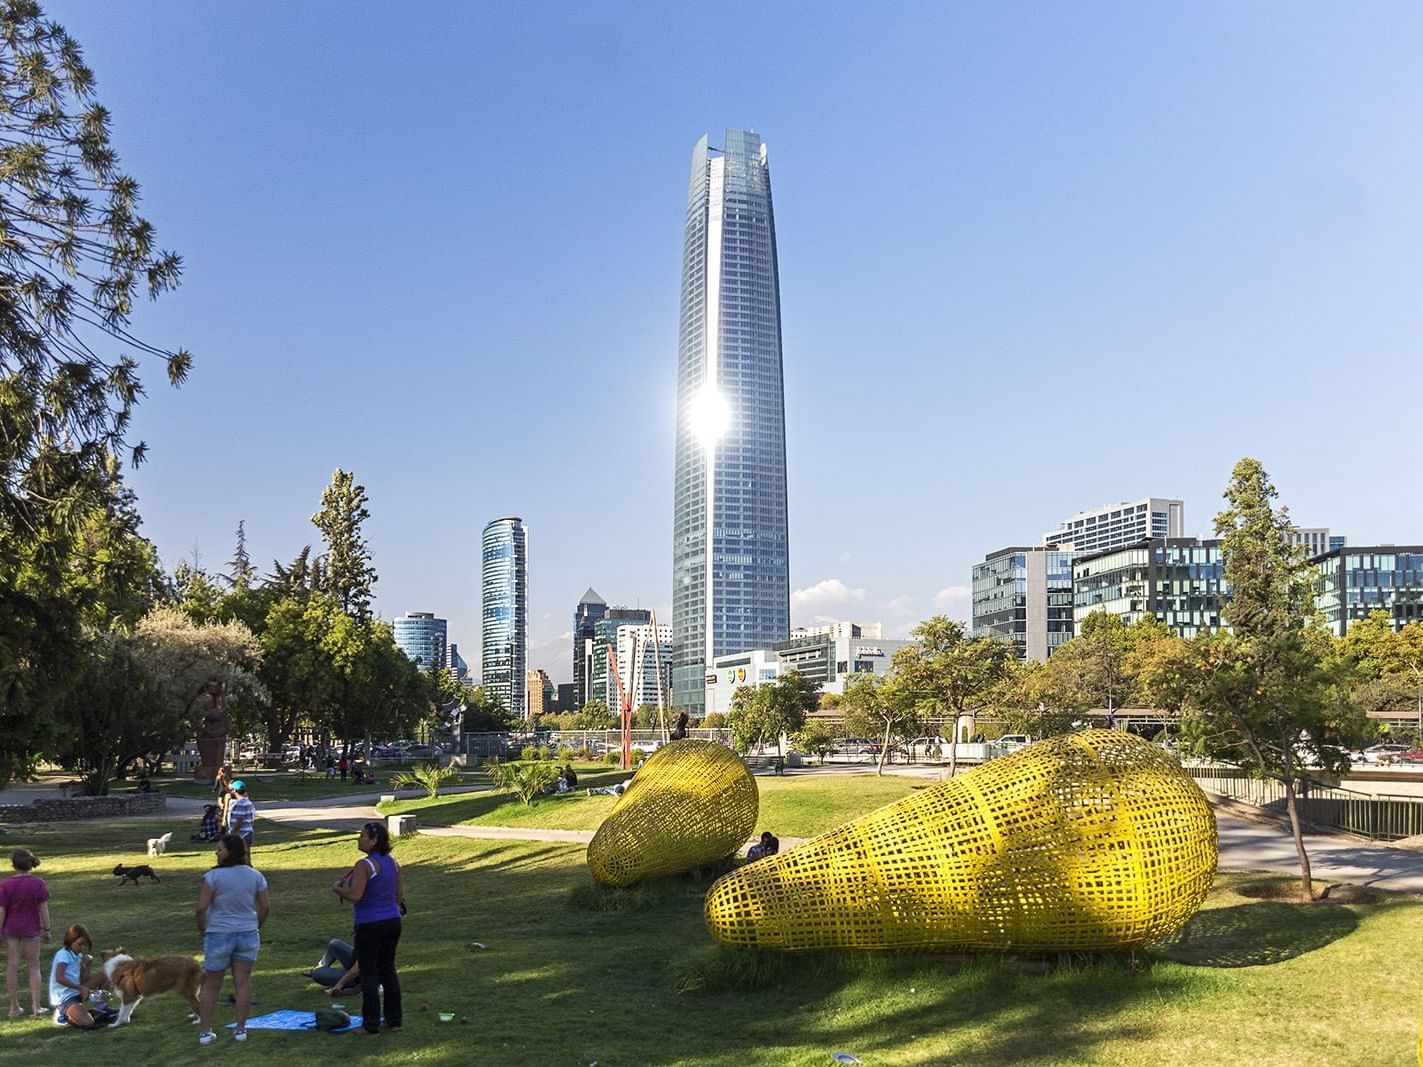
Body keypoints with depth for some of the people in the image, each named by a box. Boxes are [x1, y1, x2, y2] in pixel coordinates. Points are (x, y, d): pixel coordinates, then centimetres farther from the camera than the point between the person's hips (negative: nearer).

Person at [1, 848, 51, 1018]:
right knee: (33, 967, 10)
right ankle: (36, 1006, 7)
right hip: (31, 928, 0)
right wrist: (46, 930, 2)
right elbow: (43, 908, -8)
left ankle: (14, 1007, 14)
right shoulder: (38, 883, -11)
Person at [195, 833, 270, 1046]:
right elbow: (266, 906, 3)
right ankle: (241, 1029, 10)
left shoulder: (214, 876, -14)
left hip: (219, 935, -3)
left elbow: (201, 908, -16)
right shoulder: (255, 875, 0)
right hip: (248, 934, 3)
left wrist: (202, 930, 0)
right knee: (243, 982, 7)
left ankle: (204, 1031, 14)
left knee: (211, 986, 9)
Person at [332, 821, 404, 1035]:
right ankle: (394, 1020, 20)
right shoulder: (393, 862, 5)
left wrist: (337, 888, -6)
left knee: (369, 974, 3)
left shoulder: (364, 865, -18)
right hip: (392, 921, 7)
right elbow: (399, 894, 10)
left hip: (370, 925, -7)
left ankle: (371, 1024, 9)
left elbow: (355, 895, -24)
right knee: (388, 970, 16)